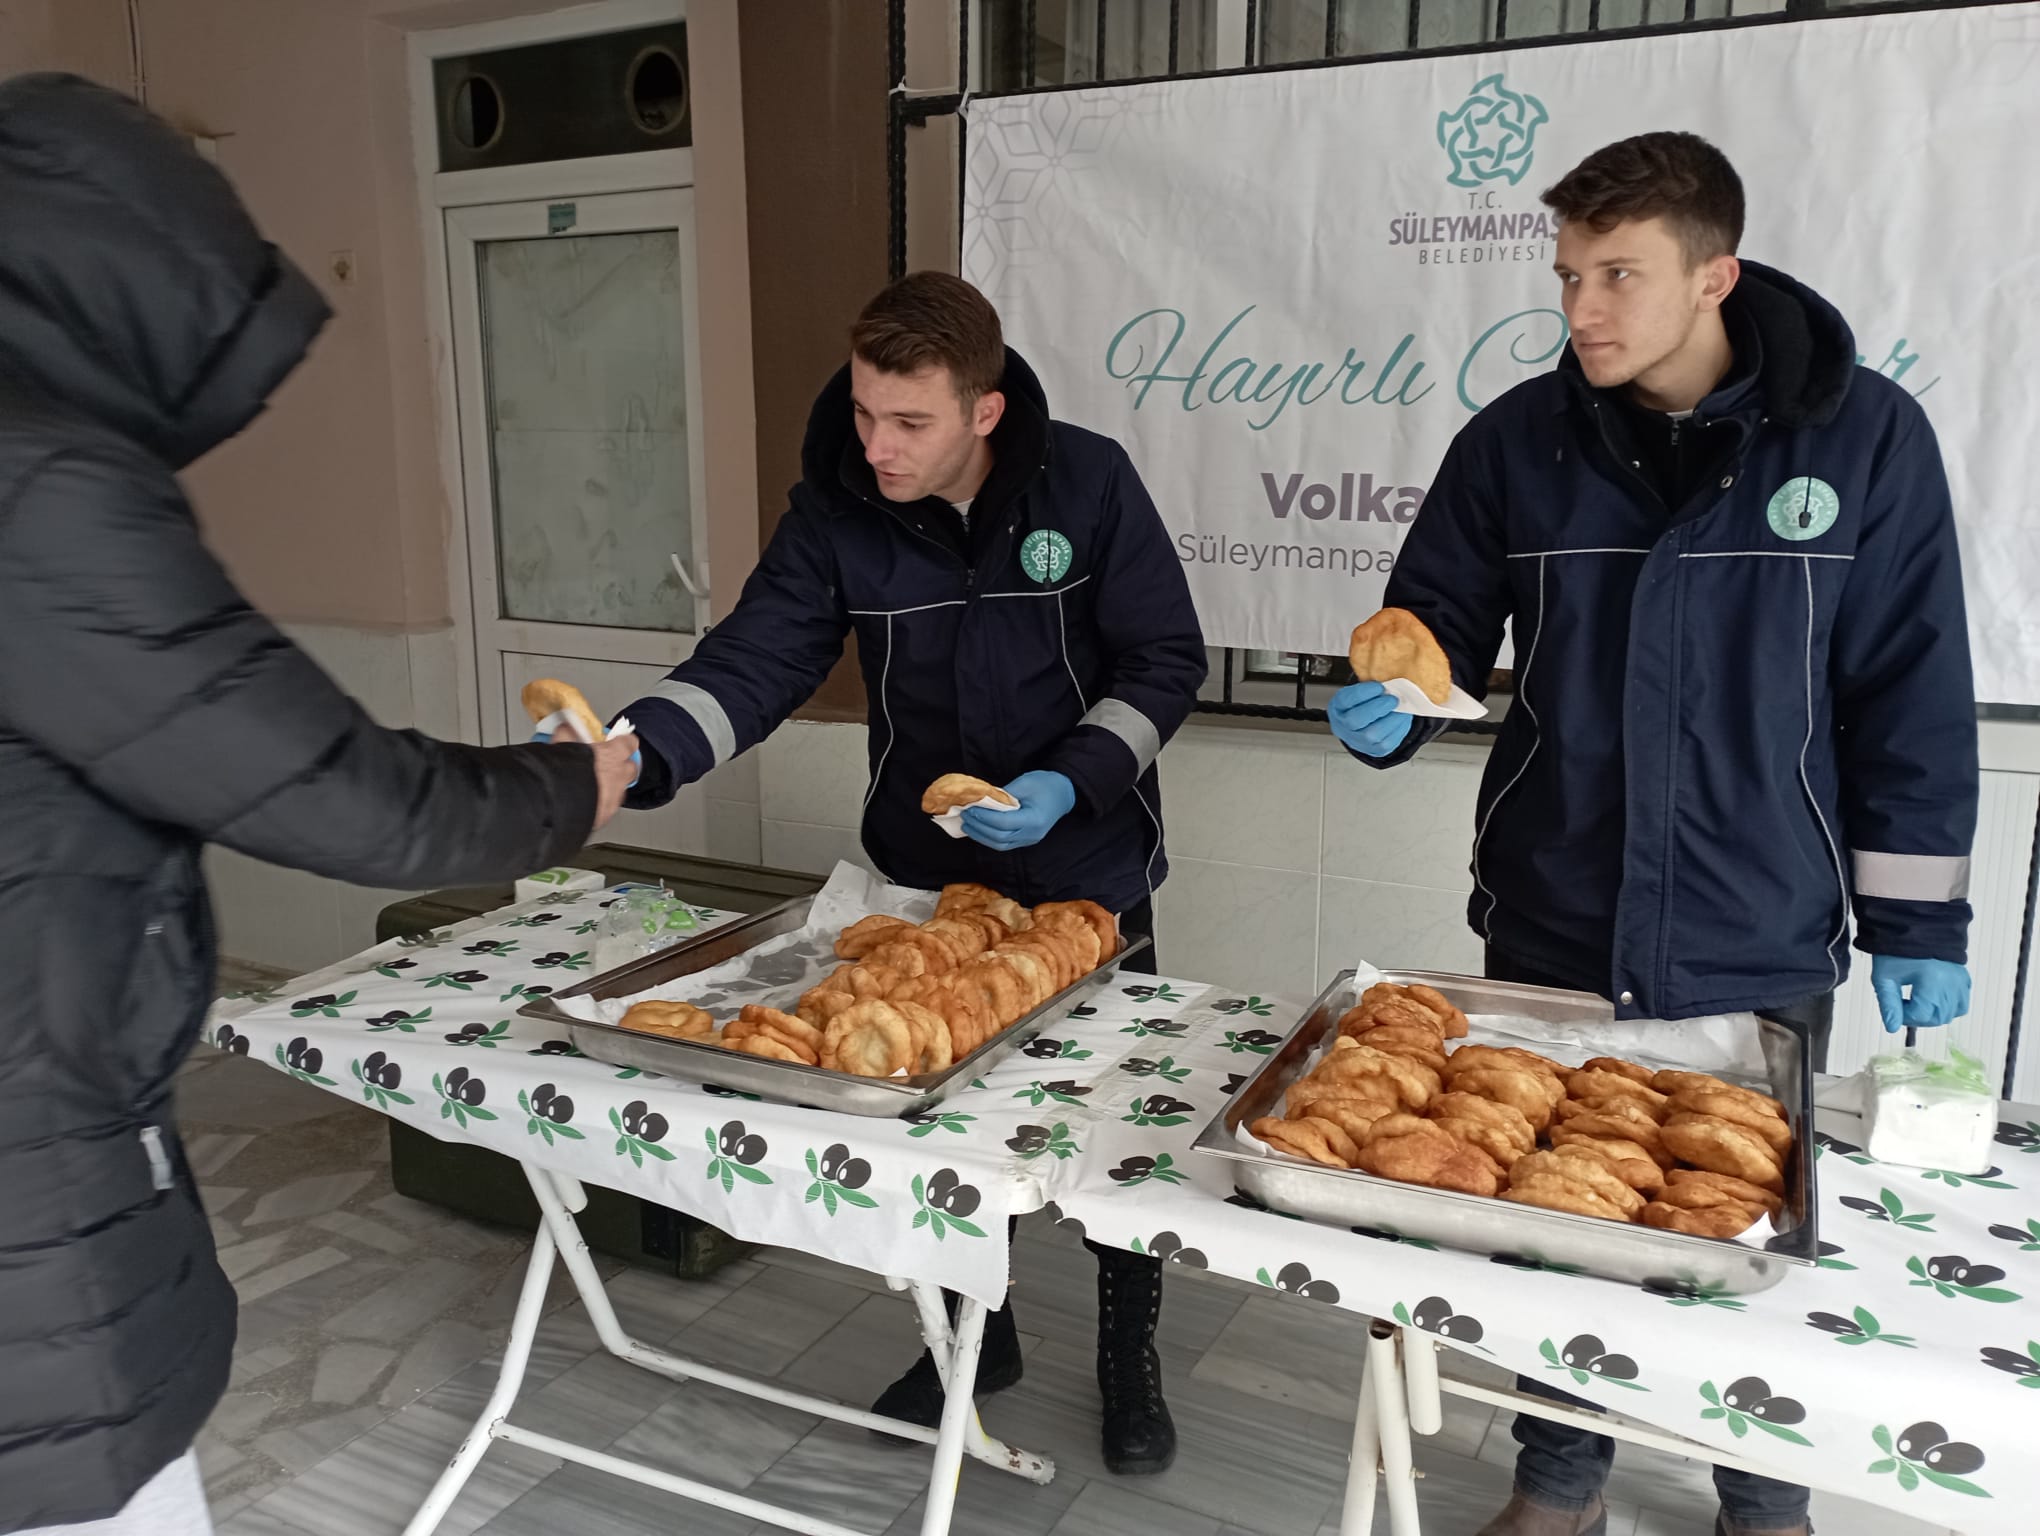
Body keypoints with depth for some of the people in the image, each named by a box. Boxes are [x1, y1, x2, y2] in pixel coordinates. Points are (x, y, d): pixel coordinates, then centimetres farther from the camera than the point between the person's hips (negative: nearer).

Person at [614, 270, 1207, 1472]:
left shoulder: (1088, 482, -17)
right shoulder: (836, 509, -12)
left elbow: (1168, 659, -12)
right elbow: (756, 660, -18)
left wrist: (1070, 783, -25)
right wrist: (638, 750, -36)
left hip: (1087, 871, -2)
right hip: (926, 874, 3)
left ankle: (1132, 1356, 35)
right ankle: (976, 1333, 41)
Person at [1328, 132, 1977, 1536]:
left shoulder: (1862, 435, -8)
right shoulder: (1520, 441, -3)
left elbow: (1912, 699, -3)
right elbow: (1443, 625, 7)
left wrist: (1915, 922, -2)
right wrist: (1393, 709, -15)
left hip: (1762, 947, -1)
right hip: (1552, 930, 2)